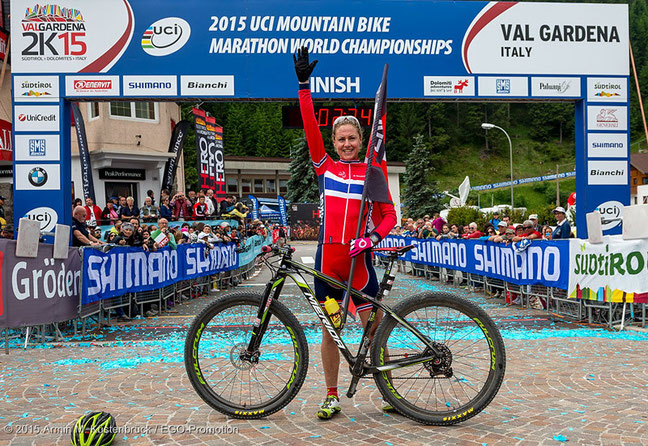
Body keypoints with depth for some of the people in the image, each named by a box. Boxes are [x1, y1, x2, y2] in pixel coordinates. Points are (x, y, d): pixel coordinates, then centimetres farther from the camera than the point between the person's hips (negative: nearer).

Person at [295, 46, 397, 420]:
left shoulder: (371, 173, 4)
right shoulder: (325, 167, 8)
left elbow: (389, 214, 4)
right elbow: (311, 127, 0)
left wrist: (373, 237, -14)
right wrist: (304, 84, -5)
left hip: (359, 259, -2)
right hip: (327, 256, 2)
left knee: (373, 329, 4)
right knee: (329, 330, 9)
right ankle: (332, 398, 21)